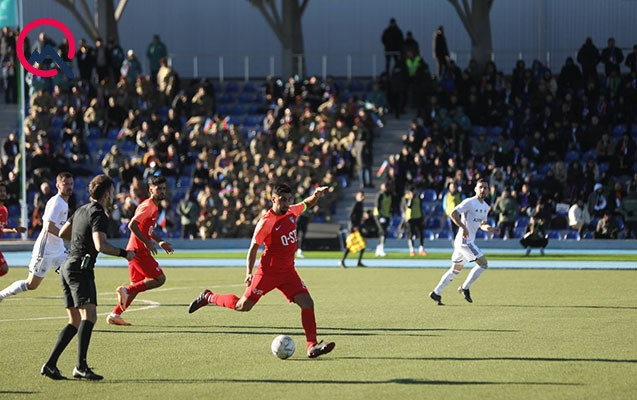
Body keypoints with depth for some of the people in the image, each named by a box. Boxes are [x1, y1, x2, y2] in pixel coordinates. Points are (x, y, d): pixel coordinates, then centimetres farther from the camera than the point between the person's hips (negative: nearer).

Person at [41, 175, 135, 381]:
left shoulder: (81, 210, 16)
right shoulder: (99, 215, -11)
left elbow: (62, 233, 29)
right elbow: (101, 245, -24)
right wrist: (124, 253, -13)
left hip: (67, 267, 10)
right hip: (81, 269, -10)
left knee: (75, 322, 11)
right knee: (89, 316, -19)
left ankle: (50, 364, 6)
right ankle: (81, 366, -31)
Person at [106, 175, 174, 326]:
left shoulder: (154, 207, 18)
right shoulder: (147, 206, -13)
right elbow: (132, 225, -23)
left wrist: (160, 242, 25)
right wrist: (147, 243, -23)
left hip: (136, 250, 10)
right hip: (138, 250, -10)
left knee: (136, 285, 12)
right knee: (160, 278, -9)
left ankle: (115, 315, 11)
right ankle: (126, 290, -12)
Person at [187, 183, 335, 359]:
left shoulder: (292, 212, 1)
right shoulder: (266, 222, -18)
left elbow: (307, 204, 24)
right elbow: (253, 248, -11)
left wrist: (316, 195, 2)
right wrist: (249, 272, -21)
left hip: (288, 271, 5)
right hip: (268, 271, -5)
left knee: (307, 303, -11)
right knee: (243, 306, 2)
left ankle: (312, 346, -13)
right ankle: (208, 297, 26)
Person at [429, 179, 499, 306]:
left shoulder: (485, 207, 15)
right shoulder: (470, 202, -12)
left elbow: (482, 225, 24)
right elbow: (453, 214, -20)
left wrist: (490, 229, 3)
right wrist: (463, 227, -28)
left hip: (469, 241, 9)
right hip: (464, 240, -9)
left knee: (455, 269, 15)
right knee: (483, 263, -12)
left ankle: (436, 293, 18)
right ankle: (465, 288, -5)